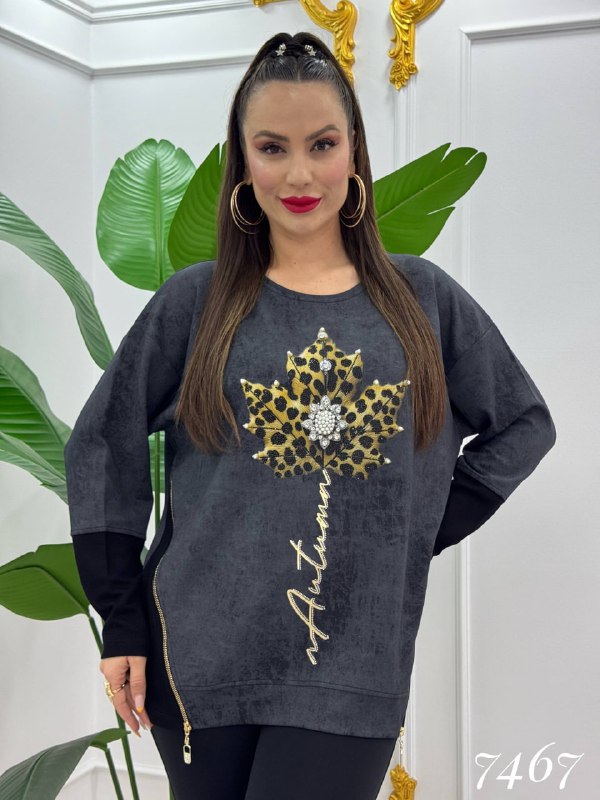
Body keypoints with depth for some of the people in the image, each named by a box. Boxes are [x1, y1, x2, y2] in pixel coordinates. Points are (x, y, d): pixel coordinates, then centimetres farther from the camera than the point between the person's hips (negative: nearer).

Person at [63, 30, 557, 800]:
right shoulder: (195, 301, 0)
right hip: (200, 656, 0)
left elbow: (522, 423, 12)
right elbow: (103, 446, 2)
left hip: (353, 671, 0)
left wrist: (426, 530, 1)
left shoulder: (424, 299, 4)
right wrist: (121, 620, -2)